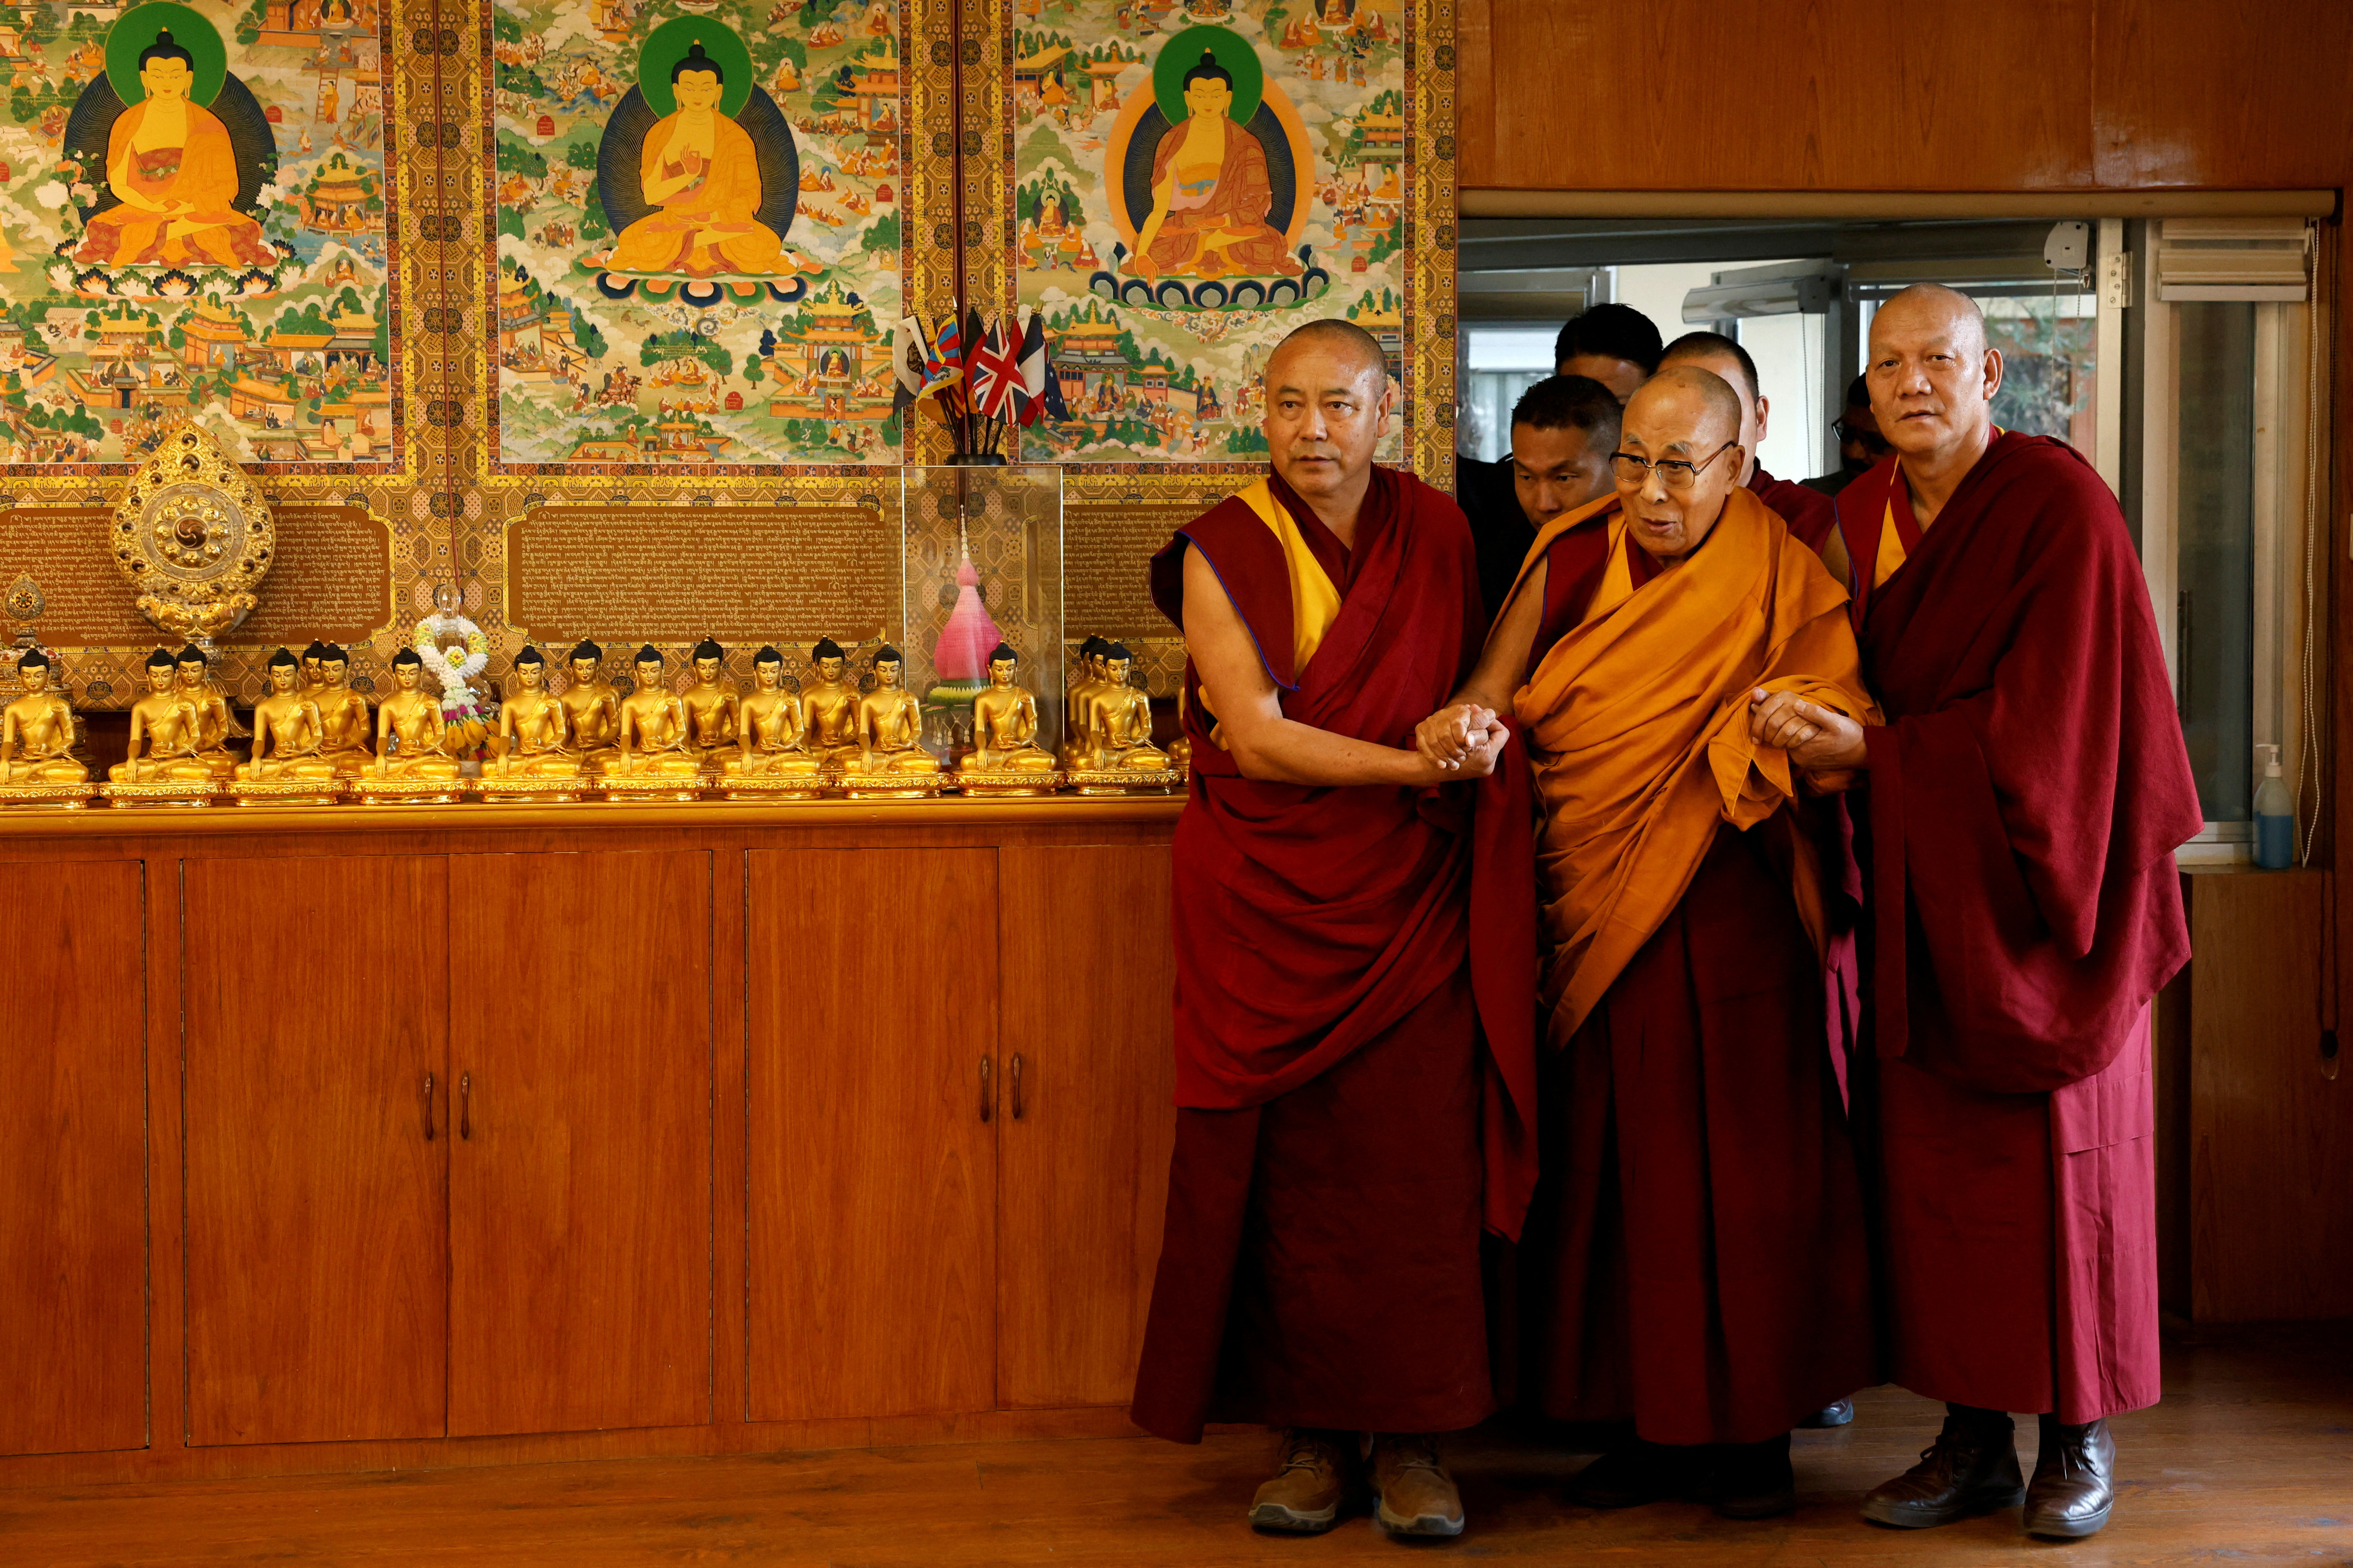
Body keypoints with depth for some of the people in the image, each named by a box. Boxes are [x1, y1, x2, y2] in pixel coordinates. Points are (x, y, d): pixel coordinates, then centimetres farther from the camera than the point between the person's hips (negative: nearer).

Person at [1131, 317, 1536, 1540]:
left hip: (1411, 900, 2)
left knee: (1416, 1161, -4)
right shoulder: (1223, 553, -3)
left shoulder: (1436, 532, 6)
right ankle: (1313, 1433, 10)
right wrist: (1421, 765, -15)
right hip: (1269, 905, -1)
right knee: (1286, 1170, -1)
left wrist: (1475, 731, -1)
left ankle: (1411, 1438, 6)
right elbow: (1257, 739, -10)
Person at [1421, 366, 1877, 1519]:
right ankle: (1652, 1423, 17)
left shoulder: (1782, 587, -3)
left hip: (1731, 918, -3)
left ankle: (1752, 1429, 12)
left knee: (1737, 1160, 1)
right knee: (1616, 1160, 6)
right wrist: (1464, 720, -20)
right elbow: (1493, 695, 1)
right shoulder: (1571, 566, 6)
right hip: (1596, 920, 3)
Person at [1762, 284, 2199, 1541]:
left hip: (2032, 879, -5)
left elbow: (2046, 718, -17)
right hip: (1921, 896, 5)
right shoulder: (1858, 518, 7)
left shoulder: (2058, 504, -12)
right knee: (1931, 1161, 5)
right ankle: (1972, 1441, 14)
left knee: (2055, 1154, 2)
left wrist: (1872, 755, -18)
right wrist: (1816, 729, -4)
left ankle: (2080, 1438, 15)